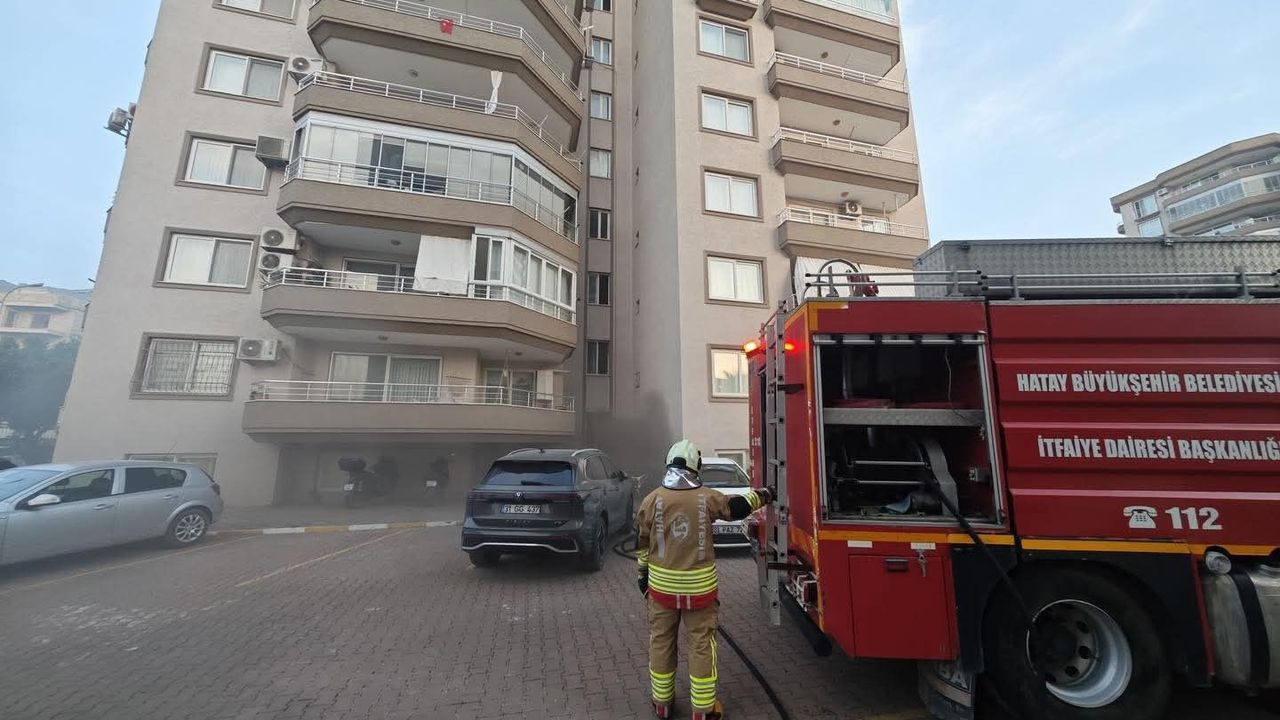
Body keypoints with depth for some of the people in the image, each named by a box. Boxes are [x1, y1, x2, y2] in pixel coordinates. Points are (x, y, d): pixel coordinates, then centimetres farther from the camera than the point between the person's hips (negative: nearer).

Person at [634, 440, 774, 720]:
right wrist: (761, 496, 23)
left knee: (661, 642, 18)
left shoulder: (652, 499, -8)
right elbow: (737, 507, 5)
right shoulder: (707, 498, -11)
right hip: (698, 586, -1)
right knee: (701, 645, 14)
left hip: (662, 585, 2)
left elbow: (642, 543, 1)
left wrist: (643, 574, 15)